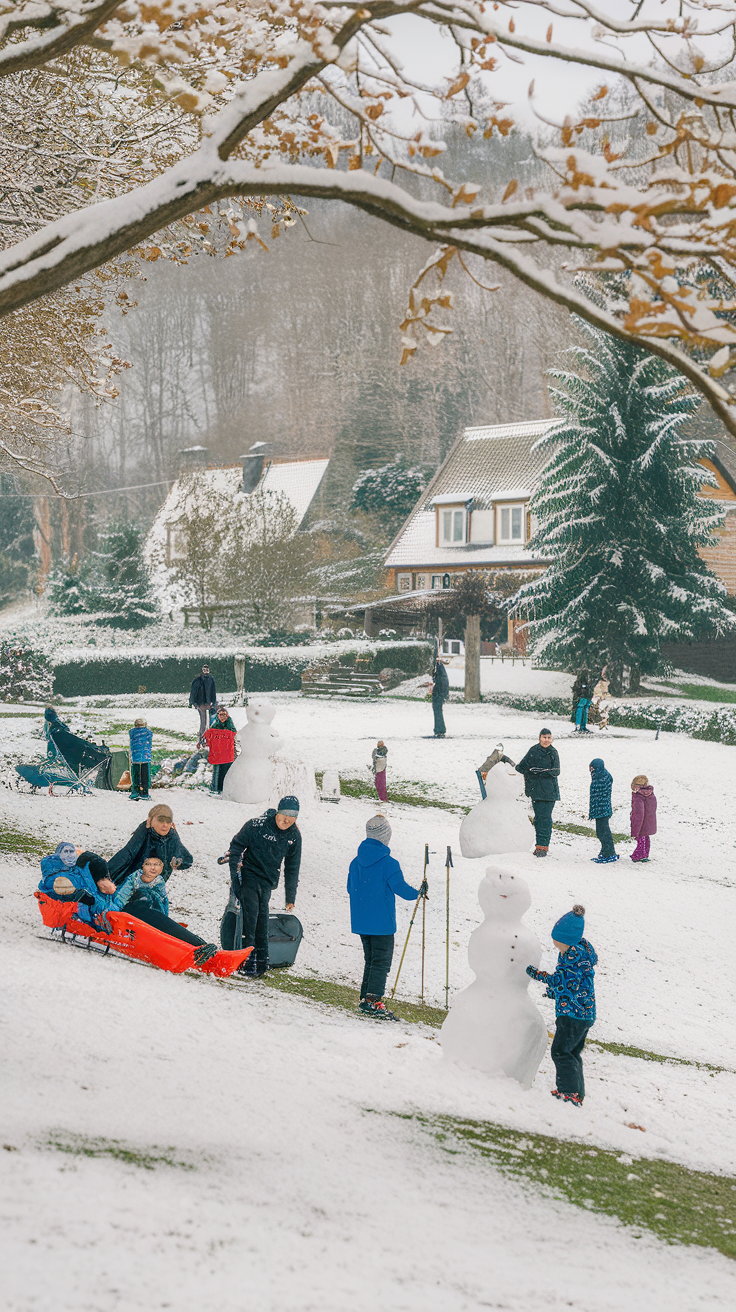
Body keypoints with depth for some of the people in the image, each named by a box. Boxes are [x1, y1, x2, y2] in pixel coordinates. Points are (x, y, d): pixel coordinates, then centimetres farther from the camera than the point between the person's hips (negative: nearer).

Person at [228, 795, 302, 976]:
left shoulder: (294, 836, 1)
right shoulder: (258, 825, -14)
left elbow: (292, 868, 10)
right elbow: (236, 846, -5)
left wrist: (290, 897, 11)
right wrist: (235, 876, -9)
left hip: (267, 882, 4)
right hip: (248, 876, -4)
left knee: (262, 920, 6)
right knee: (250, 916, -13)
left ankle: (261, 963, 16)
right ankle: (247, 962, -11)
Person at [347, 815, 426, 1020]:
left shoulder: (355, 863, 5)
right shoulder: (388, 864, -15)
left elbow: (350, 889, 14)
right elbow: (401, 888, -13)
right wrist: (418, 893, 6)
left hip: (360, 923, 6)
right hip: (382, 924, -6)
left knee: (370, 961, 17)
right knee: (381, 962, -3)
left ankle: (365, 1000, 15)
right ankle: (374, 1003, -11)